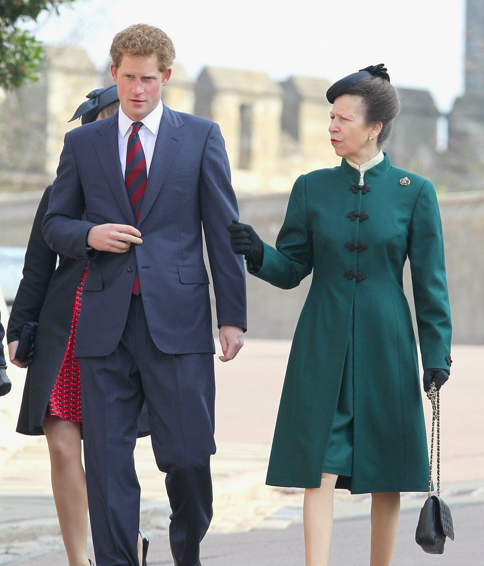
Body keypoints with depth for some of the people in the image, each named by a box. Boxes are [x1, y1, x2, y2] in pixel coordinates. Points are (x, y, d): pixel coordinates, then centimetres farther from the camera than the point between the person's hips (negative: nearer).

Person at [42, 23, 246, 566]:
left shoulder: (201, 136, 7)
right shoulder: (82, 143, 12)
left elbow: (223, 230, 5)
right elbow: (54, 223, 16)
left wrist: (232, 315, 0)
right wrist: (89, 235, -8)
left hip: (176, 318, -2)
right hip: (105, 322, 2)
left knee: (189, 455, -3)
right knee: (106, 461, 0)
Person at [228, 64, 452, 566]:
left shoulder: (414, 193, 1)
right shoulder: (312, 188, 5)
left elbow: (429, 280, 2)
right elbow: (293, 269, 7)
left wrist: (437, 352, -3)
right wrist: (258, 254, -13)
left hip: (385, 347, -1)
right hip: (323, 348, 1)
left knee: (386, 475, 5)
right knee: (319, 468, -7)